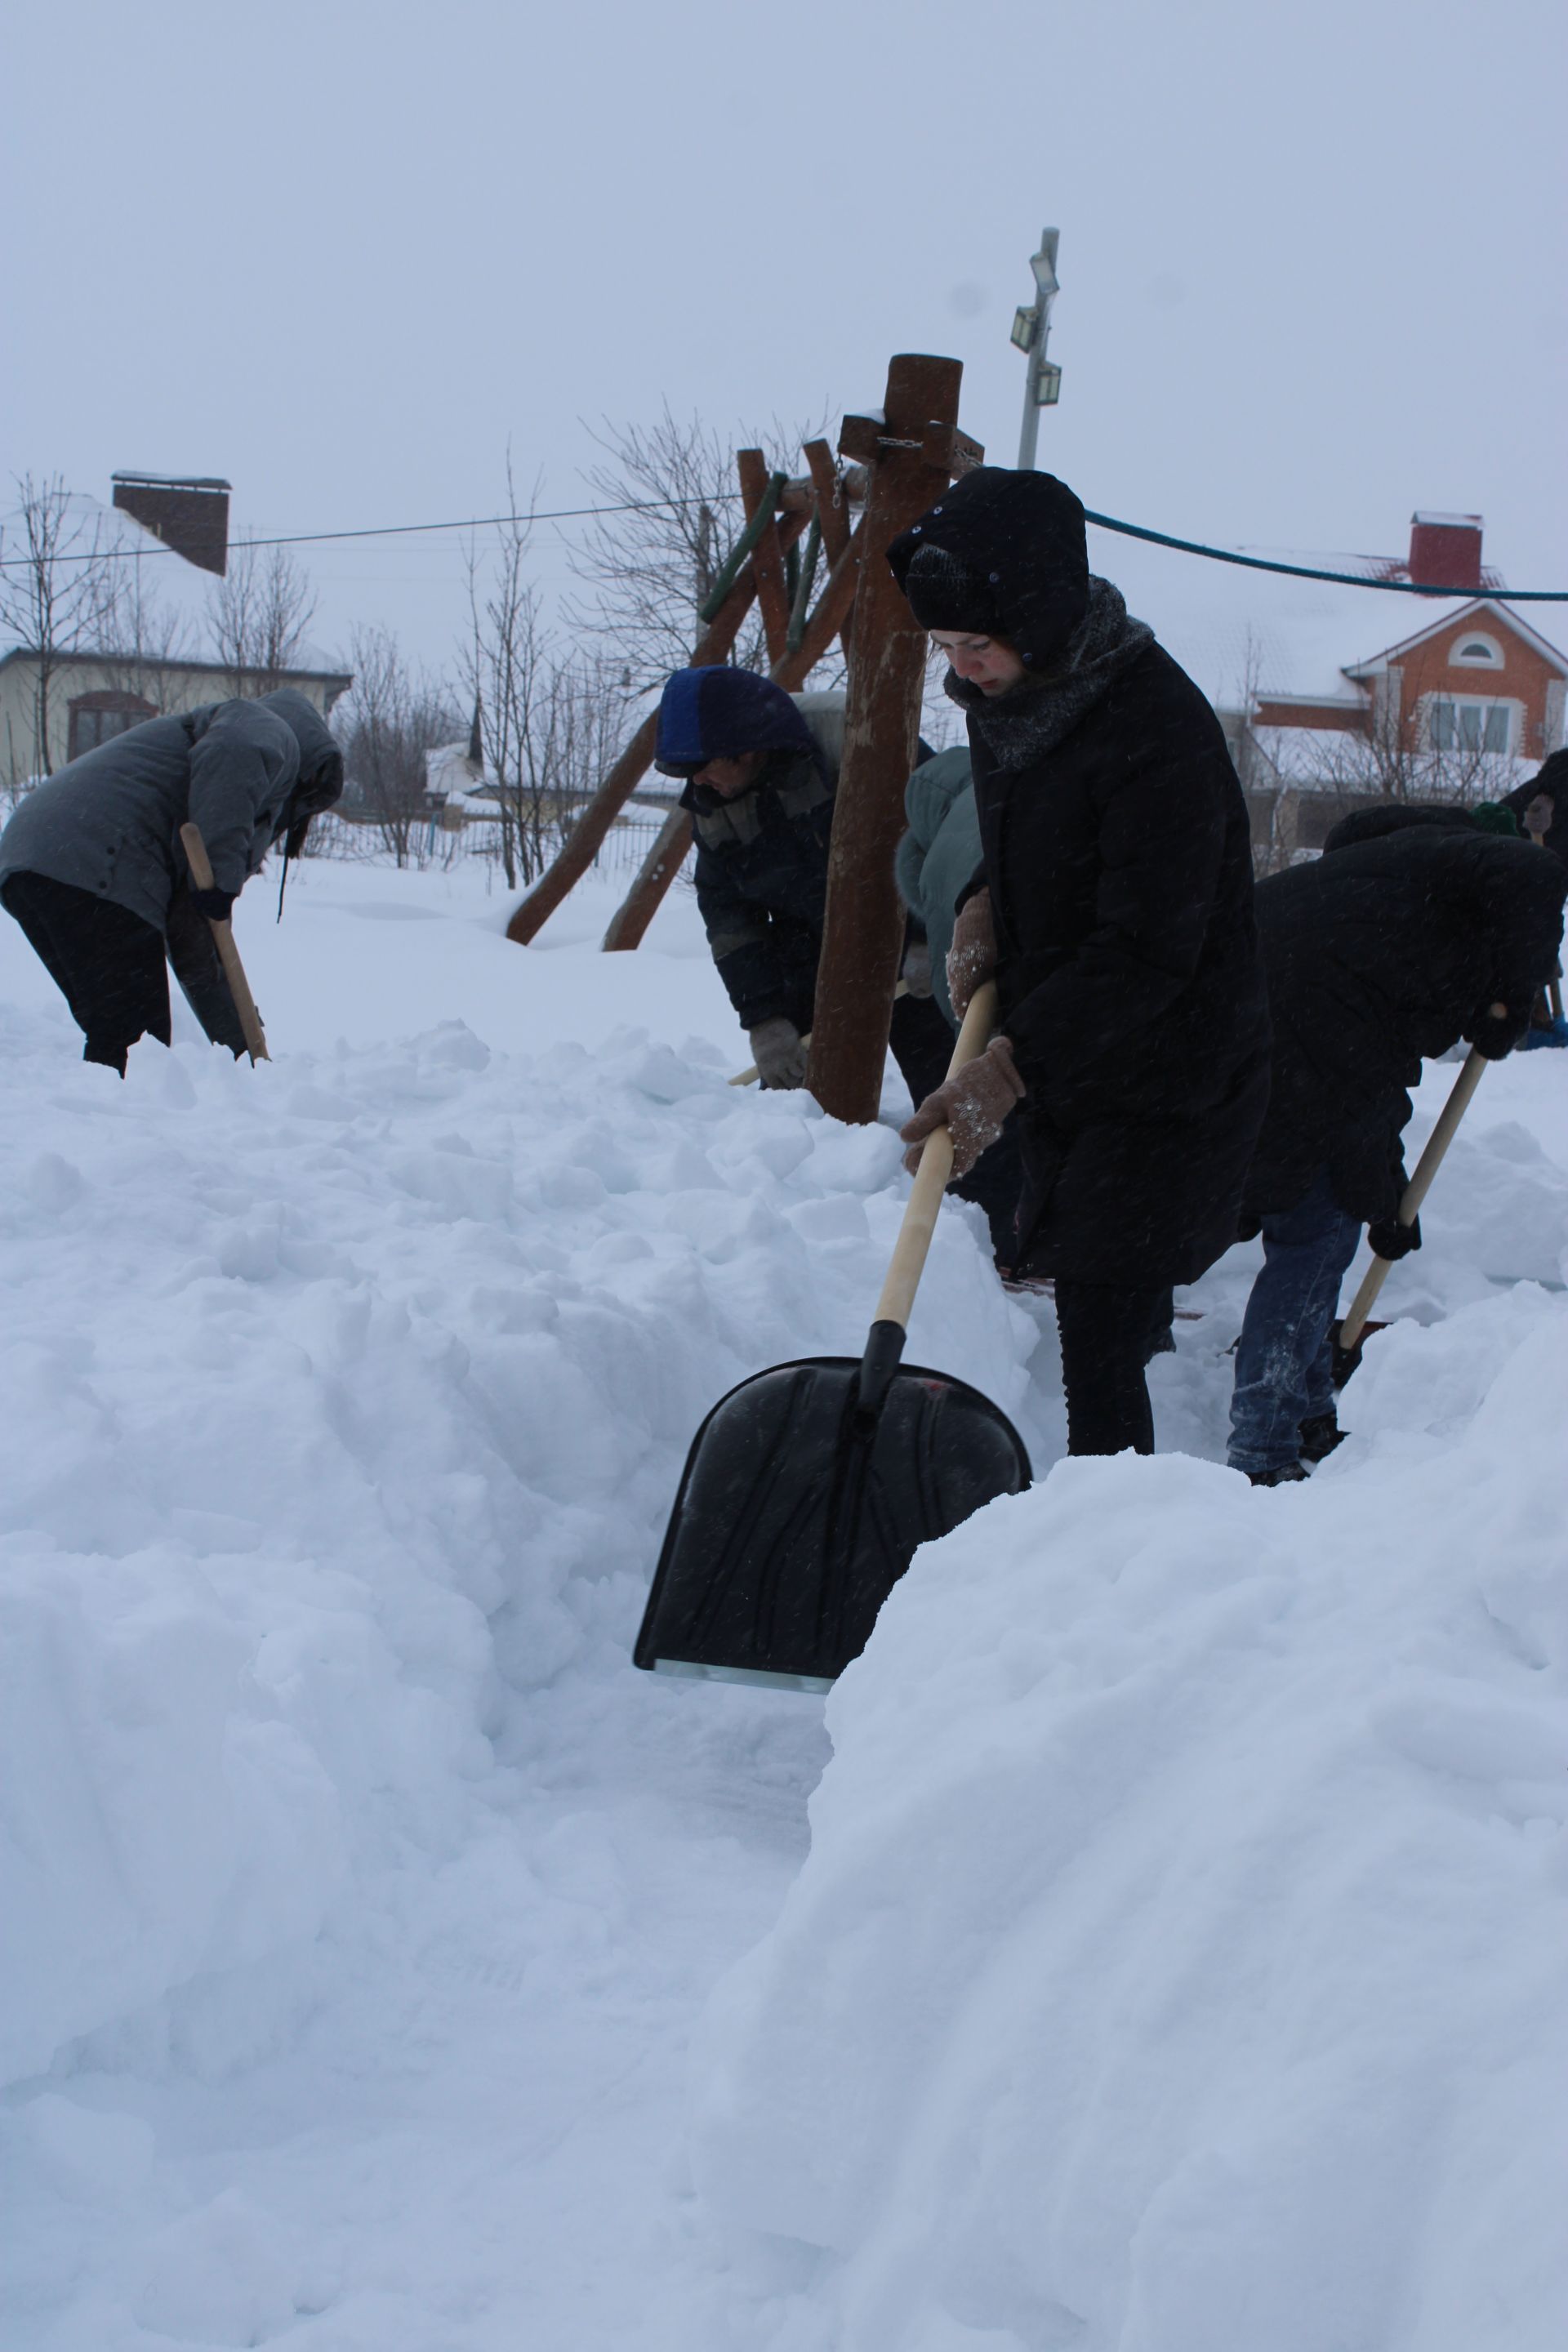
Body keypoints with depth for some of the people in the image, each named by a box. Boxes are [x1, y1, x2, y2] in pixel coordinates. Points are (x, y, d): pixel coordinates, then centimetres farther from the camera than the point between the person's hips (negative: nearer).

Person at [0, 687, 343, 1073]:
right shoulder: (274, 729, 11)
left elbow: (195, 954, 31)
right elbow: (234, 752, -18)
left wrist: (239, 1043, 29)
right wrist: (223, 871, -18)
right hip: (94, 870, -10)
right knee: (134, 1043, -9)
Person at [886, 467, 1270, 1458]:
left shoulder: (1158, 726, -24)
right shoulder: (1005, 692, 3)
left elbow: (1146, 952, -27)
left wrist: (1010, 1070, -30)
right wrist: (984, 901, 1)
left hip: (1163, 1085, -8)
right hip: (1058, 1062, 8)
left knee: (1101, 1348, -13)